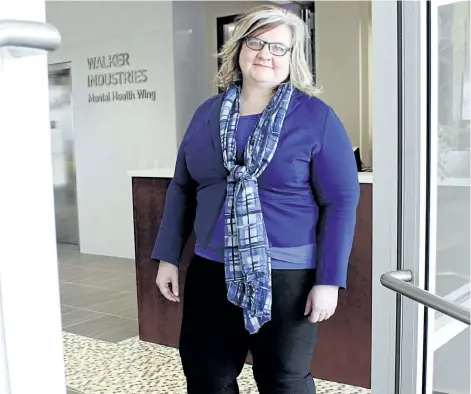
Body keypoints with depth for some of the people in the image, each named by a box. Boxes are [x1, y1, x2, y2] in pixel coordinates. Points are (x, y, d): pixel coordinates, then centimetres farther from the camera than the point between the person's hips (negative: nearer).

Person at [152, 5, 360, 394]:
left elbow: (341, 201, -8)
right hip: (211, 271, 4)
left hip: (286, 276, -4)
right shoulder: (208, 113, 6)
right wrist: (168, 257, 9)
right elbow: (182, 188, 12)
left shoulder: (316, 117, -7)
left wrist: (329, 280, -12)